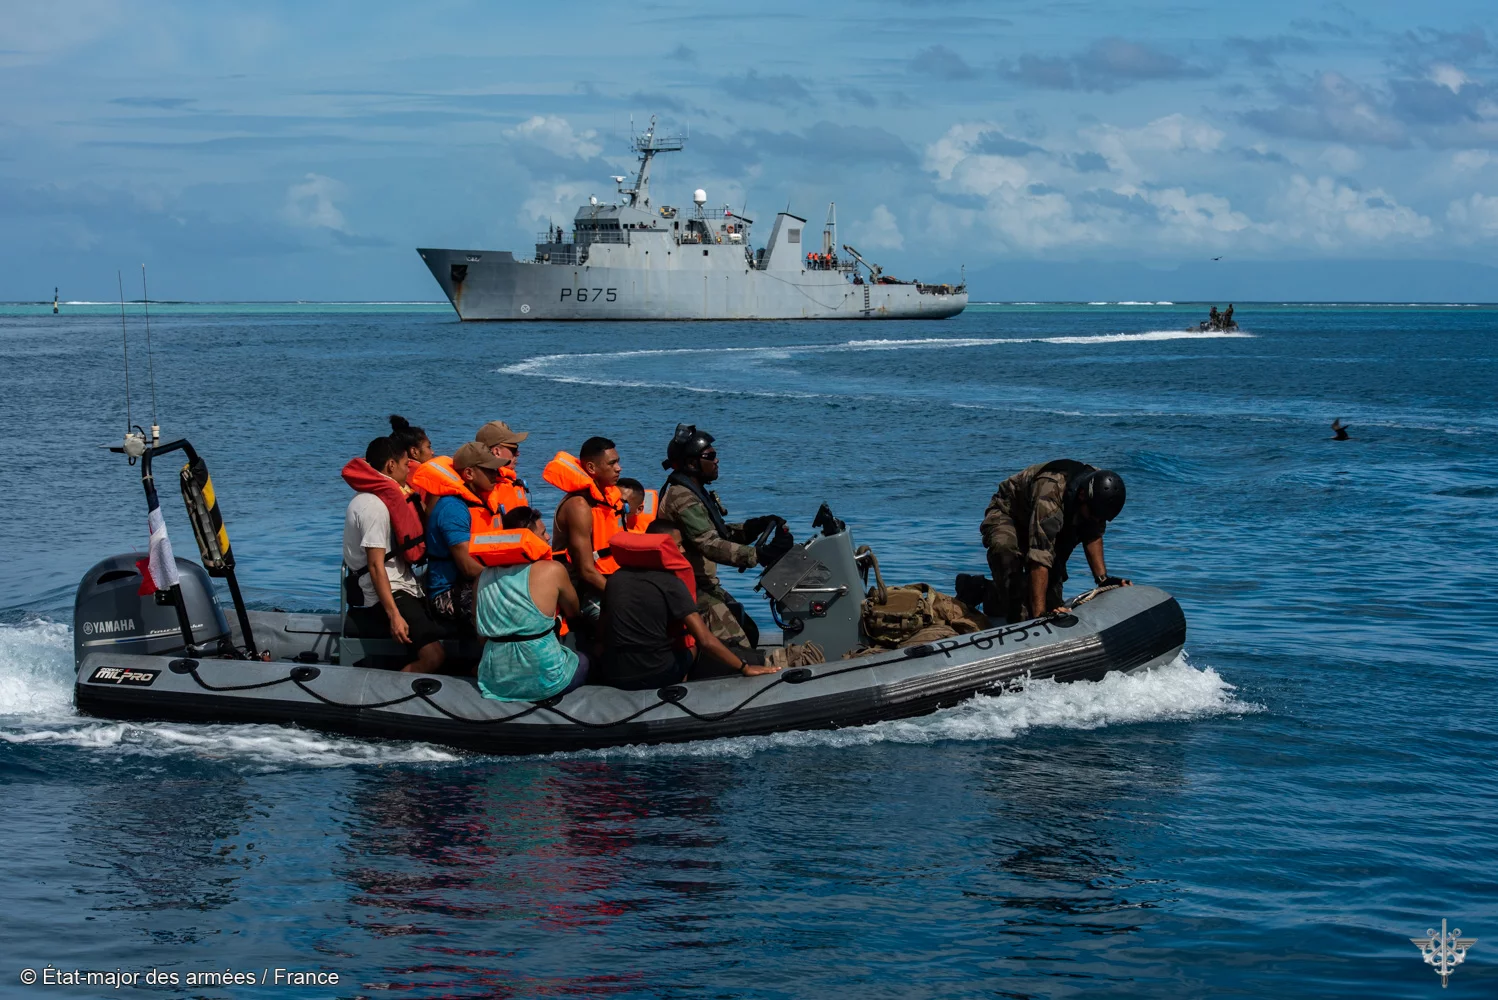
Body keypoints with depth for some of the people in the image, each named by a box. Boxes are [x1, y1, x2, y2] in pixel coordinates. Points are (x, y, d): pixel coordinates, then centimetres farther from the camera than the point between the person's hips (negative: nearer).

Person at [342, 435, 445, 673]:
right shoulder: (374, 506, -16)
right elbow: (376, 566, -22)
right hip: (388, 595, -11)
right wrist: (394, 615, -27)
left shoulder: (376, 498, 17)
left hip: (401, 589, 11)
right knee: (433, 656, -26)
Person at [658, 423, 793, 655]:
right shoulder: (683, 498, -21)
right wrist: (759, 555, -38)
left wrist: (754, 527, -1)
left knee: (749, 632, 17)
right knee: (738, 646, -19)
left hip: (703, 585, 11)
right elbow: (711, 545, -31)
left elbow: (718, 533, 16)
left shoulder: (694, 492, 14)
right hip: (692, 590, -11)